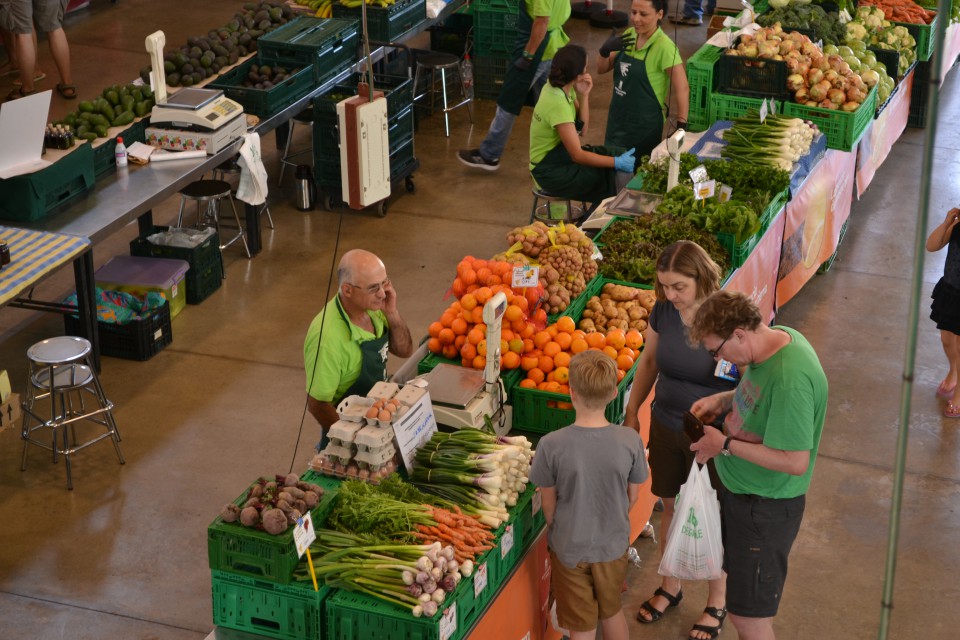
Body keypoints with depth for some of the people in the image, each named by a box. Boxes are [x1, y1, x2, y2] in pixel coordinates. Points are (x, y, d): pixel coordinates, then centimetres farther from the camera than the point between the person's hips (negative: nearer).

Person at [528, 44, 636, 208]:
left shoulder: (557, 88, 0)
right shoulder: (558, 103, -27)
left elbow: (581, 129, 4)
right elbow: (577, 155, -26)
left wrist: (584, 95, -8)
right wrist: (617, 162, -23)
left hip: (559, 155, 9)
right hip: (551, 172, -9)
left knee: (620, 154, 1)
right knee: (616, 177, -17)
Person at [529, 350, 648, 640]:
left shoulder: (551, 446, -25)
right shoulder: (630, 441, -19)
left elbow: (548, 503, -10)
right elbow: (633, 496, -4)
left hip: (569, 549, -2)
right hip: (613, 545, 2)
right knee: (612, 611, 28)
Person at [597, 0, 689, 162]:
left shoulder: (664, 47, -20)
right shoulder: (629, 35, 0)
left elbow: (682, 88, -19)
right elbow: (602, 69, 7)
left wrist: (681, 127, -23)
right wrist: (605, 50, -14)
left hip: (644, 125, -7)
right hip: (617, 118, 7)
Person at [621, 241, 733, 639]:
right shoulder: (663, 311, -9)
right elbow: (649, 360, 8)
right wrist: (632, 412, 12)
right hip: (666, 427, 4)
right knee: (671, 507, 21)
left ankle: (717, 602, 34)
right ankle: (670, 586, 43)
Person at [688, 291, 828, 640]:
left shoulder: (790, 378, -33)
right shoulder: (775, 337, -5)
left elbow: (795, 462, -31)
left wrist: (725, 445, -22)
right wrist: (721, 401, -2)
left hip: (765, 506, -9)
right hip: (739, 490, 9)